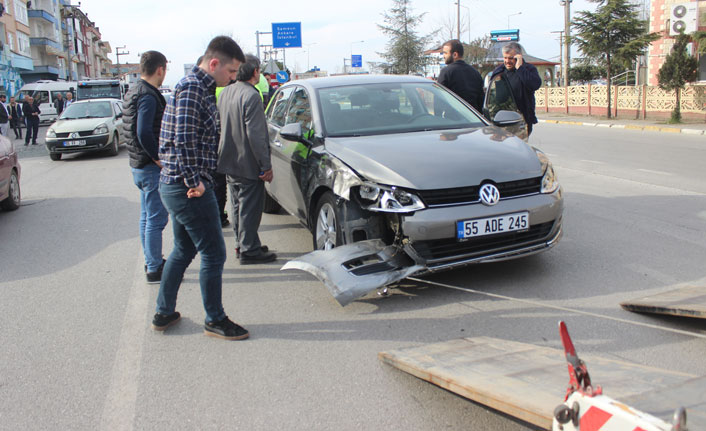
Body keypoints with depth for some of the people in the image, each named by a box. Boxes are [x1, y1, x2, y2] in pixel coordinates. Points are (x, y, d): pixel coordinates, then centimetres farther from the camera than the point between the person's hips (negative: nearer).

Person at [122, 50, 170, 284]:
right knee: (156, 219, -3)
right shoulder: (148, 96, -18)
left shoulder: (133, 92, 14)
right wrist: (160, 159, -17)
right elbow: (144, 134, -26)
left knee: (147, 217, 17)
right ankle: (154, 269, 4)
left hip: (139, 165, 10)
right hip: (151, 168, -10)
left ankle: (152, 263, 29)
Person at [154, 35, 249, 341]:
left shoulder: (198, 87, 16)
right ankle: (215, 321, 16)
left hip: (175, 186, 10)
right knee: (213, 254, 1)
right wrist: (194, 181, -19)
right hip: (188, 189, -10)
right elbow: (183, 140, -25)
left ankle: (163, 313, 33)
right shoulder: (193, 88, -16)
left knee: (184, 250, 21)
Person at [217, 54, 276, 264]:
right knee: (250, 207, 0)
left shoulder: (226, 93, 8)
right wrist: (266, 165, -17)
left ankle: (241, 245, 28)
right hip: (248, 164, -9)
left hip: (229, 161, 9)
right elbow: (255, 135, -22)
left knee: (239, 206, 18)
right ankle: (249, 250, 7)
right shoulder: (251, 96, -19)